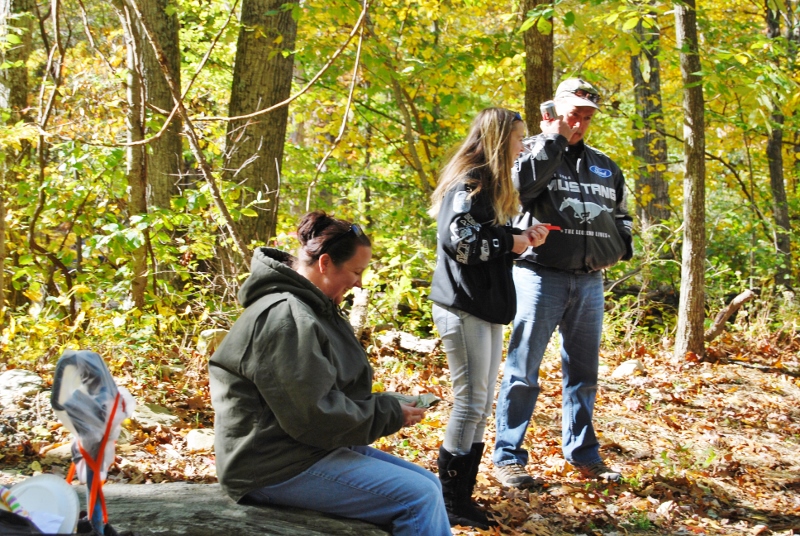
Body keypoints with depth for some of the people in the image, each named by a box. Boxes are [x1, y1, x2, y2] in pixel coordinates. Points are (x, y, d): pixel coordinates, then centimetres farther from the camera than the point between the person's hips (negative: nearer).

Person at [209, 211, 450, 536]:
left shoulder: (313, 308, 14)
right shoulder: (284, 317, -19)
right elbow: (314, 416, -23)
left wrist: (386, 406, 3)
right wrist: (389, 414, -13)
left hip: (311, 450, 11)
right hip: (279, 469, -11)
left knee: (428, 485, 7)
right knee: (419, 498, -17)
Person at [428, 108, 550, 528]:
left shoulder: (491, 184, 18)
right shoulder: (468, 183, -13)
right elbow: (459, 240, -23)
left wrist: (523, 237, 7)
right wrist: (510, 243, -13)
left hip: (487, 307, 10)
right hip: (463, 309, -10)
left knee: (482, 406, 11)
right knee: (470, 404, -5)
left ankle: (462, 494, 17)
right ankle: (449, 500, 4)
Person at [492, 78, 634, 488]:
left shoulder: (604, 167, 17)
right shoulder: (534, 152, 0)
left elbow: (620, 216, 28)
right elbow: (522, 184, -22)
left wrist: (618, 249, 9)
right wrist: (553, 139, -18)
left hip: (590, 281, 6)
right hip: (541, 276, -6)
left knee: (583, 373, 13)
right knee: (523, 372, -4)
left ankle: (583, 454, 24)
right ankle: (507, 457, 4)